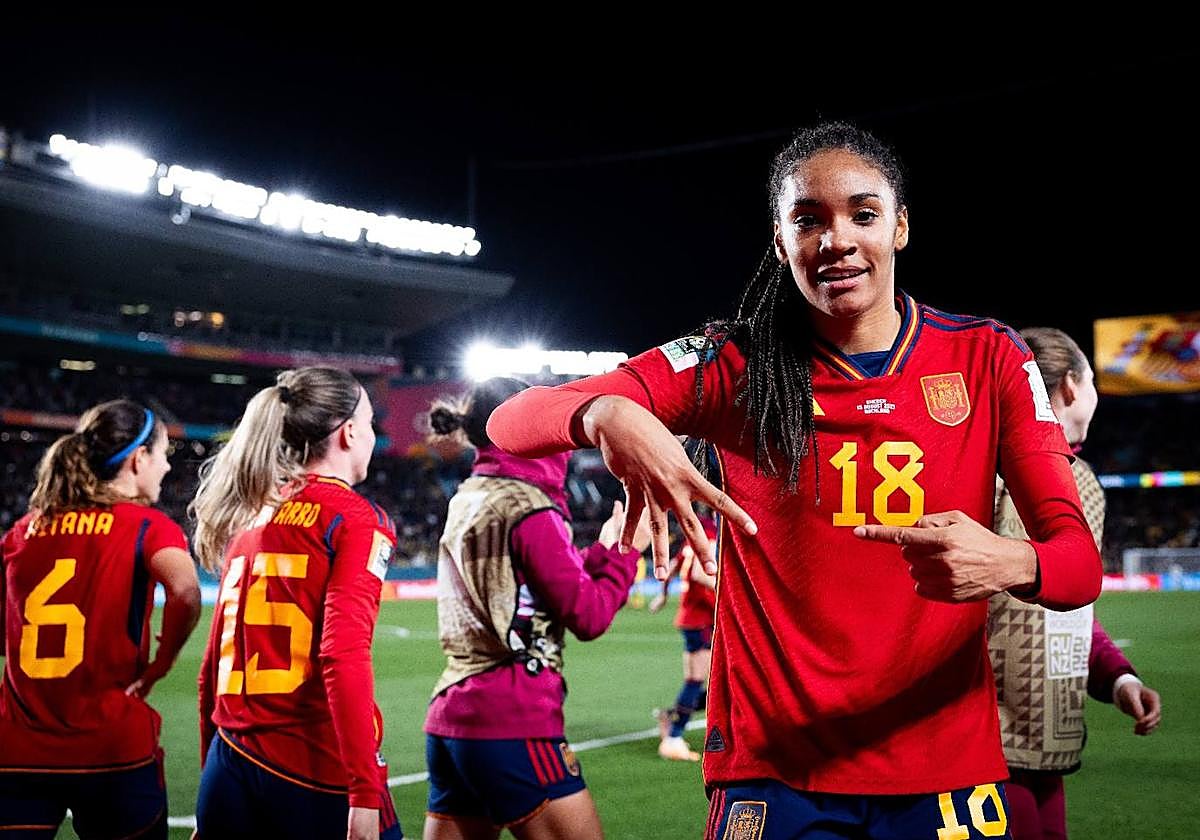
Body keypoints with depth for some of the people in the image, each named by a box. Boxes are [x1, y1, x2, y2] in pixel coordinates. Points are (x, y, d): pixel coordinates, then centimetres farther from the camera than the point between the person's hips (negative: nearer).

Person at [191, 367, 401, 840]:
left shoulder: (247, 521, 12)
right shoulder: (355, 519, -6)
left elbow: (215, 666, 15)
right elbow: (345, 656, -18)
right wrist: (366, 793, -20)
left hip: (231, 767, 6)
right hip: (316, 775, -6)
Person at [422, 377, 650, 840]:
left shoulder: (466, 500, 13)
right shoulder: (528, 508, -11)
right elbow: (588, 617, -10)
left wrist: (603, 550, 20)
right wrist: (628, 550, 2)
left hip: (450, 715, 8)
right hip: (512, 722, -8)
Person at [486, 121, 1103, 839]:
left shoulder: (987, 358, 0)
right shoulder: (733, 367, -3)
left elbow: (1080, 561, -6)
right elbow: (512, 423, -11)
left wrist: (1010, 564, -31)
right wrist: (605, 414, -35)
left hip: (946, 770, 2)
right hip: (774, 771, -1)